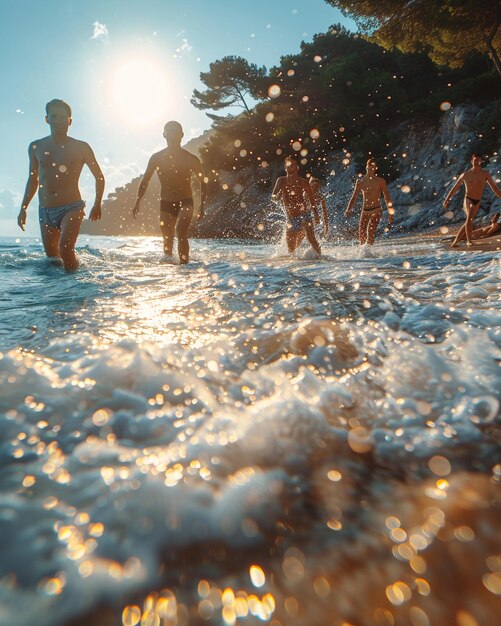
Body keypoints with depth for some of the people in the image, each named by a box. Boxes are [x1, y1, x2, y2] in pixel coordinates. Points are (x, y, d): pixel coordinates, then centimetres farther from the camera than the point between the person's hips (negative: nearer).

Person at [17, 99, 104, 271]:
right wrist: (23, 208, 17)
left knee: (65, 248, -25)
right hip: (45, 211, 4)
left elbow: (99, 176, 9)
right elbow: (33, 179, 19)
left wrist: (97, 205, 4)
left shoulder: (81, 148, 1)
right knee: (51, 256, 7)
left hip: (72, 207, -3)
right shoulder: (36, 147, 9)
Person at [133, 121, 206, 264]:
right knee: (167, 239, 4)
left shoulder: (191, 159, 0)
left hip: (185, 202, -2)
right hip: (166, 204, 3)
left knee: (181, 232, -26)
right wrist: (137, 202, 1)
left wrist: (202, 206, 2)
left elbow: (202, 182, 10)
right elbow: (145, 181, 11)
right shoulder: (157, 158, 3)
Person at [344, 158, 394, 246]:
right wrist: (348, 210, -2)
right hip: (364, 212, 4)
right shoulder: (360, 181, 8)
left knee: (371, 232, -23)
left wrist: (390, 214, 0)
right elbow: (354, 197, 12)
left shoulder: (380, 181, 0)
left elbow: (387, 197, 2)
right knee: (361, 235, 3)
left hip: (376, 211, -3)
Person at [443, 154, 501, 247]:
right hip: (468, 200, -3)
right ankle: (469, 240, -26)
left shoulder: (485, 174, 3)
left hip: (477, 202, 3)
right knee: (469, 217, -27)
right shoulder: (465, 175, 1)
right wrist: (447, 200, 7)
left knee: (468, 221, 5)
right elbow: (455, 188, 8)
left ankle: (455, 241, 16)